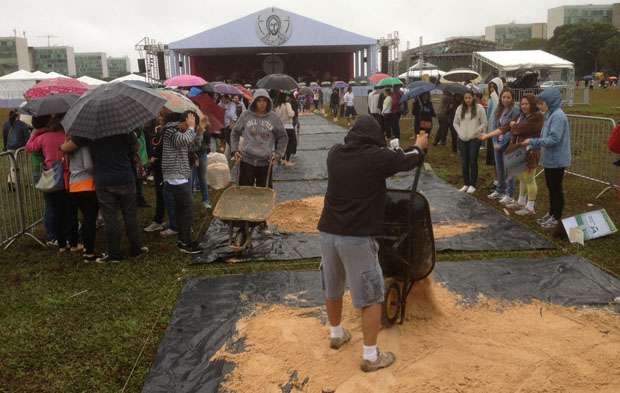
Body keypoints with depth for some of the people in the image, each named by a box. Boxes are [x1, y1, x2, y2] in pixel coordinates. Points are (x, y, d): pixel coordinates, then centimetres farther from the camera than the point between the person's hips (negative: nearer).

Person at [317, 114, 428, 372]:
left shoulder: (335, 154, 5)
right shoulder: (379, 157, -8)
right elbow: (409, 161, 11)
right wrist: (420, 147, 33)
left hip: (328, 231, 6)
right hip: (357, 237, -6)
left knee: (332, 288, 24)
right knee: (371, 297, 8)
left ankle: (336, 334, 44)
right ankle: (370, 357, 14)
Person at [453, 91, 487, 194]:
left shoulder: (479, 108, -4)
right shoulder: (459, 109, 7)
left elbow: (484, 123, -2)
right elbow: (455, 123, 15)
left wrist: (475, 132, -9)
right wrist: (460, 132, 1)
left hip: (474, 139, -4)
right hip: (462, 139, 4)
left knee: (473, 162, -3)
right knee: (464, 162, 8)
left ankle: (473, 185, 7)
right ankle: (466, 184, 19)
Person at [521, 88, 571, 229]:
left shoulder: (558, 116, -20)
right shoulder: (550, 115, 9)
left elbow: (553, 139, -25)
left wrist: (532, 141, -21)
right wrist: (532, 146, 4)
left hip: (556, 160, -9)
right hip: (550, 159, 9)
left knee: (556, 188, 2)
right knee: (551, 187, 17)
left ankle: (557, 217, 13)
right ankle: (552, 213, 29)